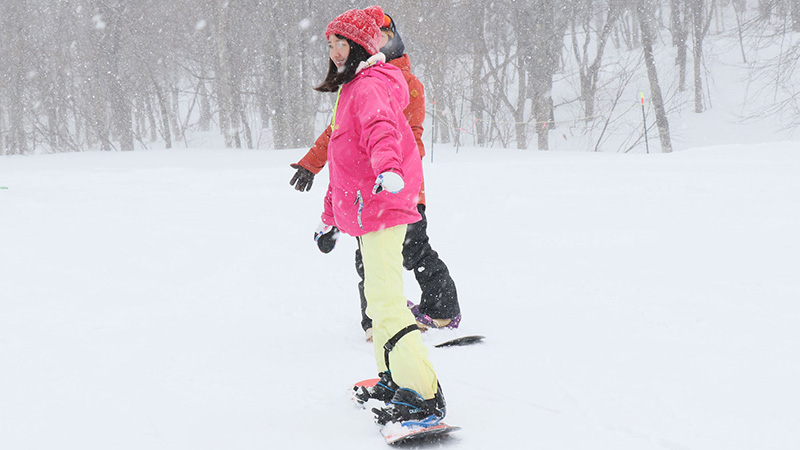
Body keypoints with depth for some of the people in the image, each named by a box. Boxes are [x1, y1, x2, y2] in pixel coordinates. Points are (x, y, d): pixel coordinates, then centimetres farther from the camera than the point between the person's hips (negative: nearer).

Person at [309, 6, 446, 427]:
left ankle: (424, 396, -18)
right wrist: (330, 216, 35)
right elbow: (344, 161, 30)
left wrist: (388, 169, -55)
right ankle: (392, 380, 36)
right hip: (370, 209, 11)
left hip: (380, 208, -11)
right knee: (379, 298, 22)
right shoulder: (352, 89, 23)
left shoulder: (370, 86, -11)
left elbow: (381, 129, -35)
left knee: (386, 302, -16)